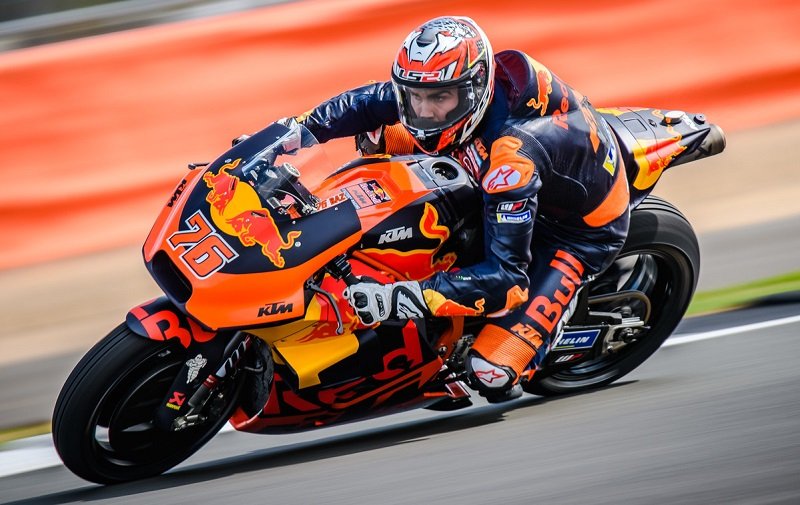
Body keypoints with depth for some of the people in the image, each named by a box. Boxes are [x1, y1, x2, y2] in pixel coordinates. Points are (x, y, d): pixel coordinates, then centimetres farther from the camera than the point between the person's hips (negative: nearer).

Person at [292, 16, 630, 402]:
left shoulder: (515, 152, -41)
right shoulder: (447, 86, -19)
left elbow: (506, 275, -43)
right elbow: (365, 104, -1)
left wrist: (403, 299, -52)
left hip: (577, 229, -8)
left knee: (492, 371, -27)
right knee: (375, 132, 1)